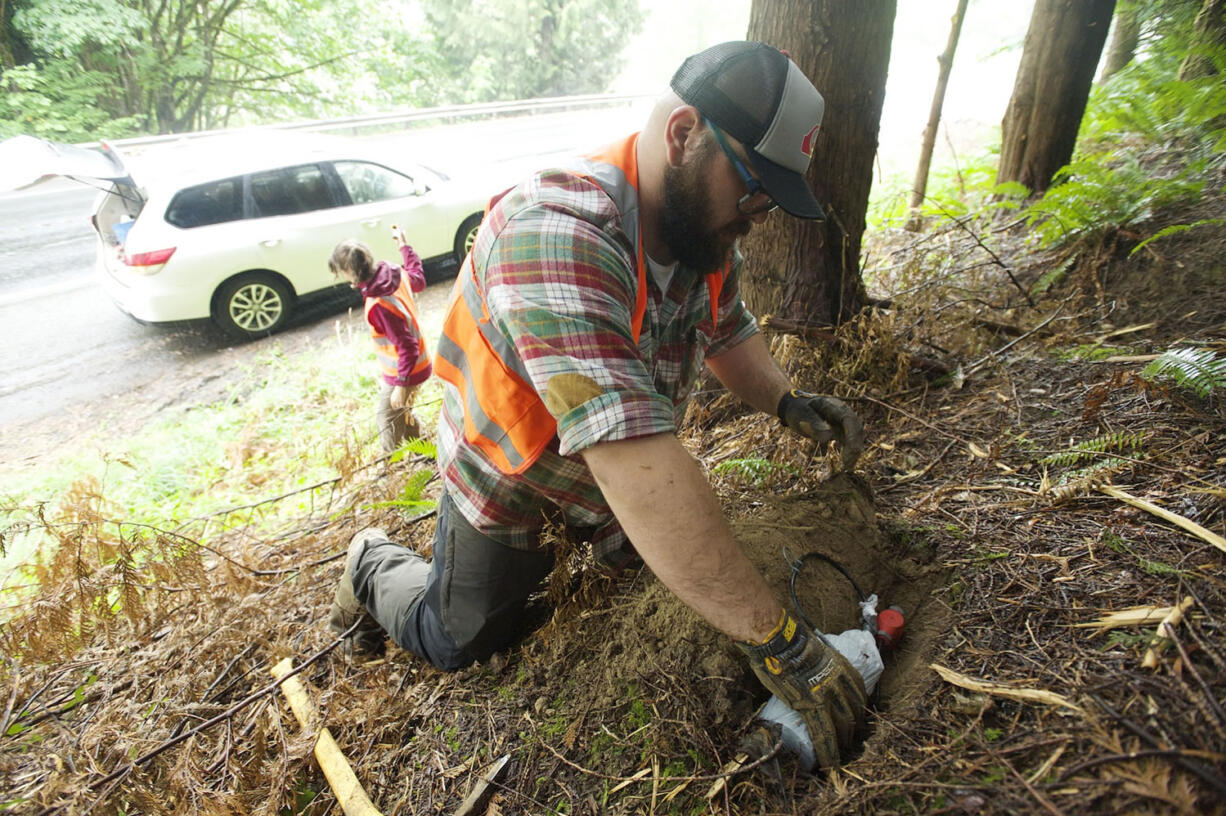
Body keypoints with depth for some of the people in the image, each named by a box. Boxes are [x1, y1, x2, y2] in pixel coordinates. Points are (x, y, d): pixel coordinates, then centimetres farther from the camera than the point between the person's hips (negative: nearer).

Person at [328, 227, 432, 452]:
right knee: (402, 413, 27)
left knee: (387, 418, 13)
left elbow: (407, 347, -30)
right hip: (420, 364, 9)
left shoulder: (378, 306, -34)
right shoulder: (396, 274, -10)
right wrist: (404, 246, 23)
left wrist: (401, 386, -21)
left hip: (403, 374, -9)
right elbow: (419, 280, 14)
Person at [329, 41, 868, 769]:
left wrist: (785, 399, -16)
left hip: (611, 472, 7)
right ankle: (377, 566, 37)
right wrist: (774, 640, -45)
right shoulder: (557, 236, -41)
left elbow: (726, 329, 5)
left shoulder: (704, 230, -13)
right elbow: (632, 459, -49)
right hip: (509, 472, -6)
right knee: (462, 640, 9)